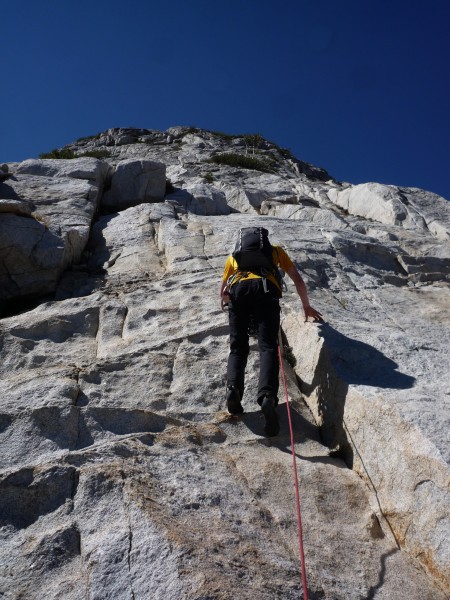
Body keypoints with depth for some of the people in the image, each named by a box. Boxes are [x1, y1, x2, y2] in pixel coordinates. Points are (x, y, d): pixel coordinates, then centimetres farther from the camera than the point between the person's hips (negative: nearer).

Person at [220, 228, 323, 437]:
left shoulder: (234, 255, 39)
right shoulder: (276, 250, 36)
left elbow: (223, 292, 42)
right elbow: (298, 280, 33)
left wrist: (226, 301, 62)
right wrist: (306, 306, 45)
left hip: (238, 288, 2)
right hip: (265, 289, -1)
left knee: (238, 347, 8)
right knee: (268, 347, -10)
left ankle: (233, 388, -17)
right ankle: (267, 396, -33)